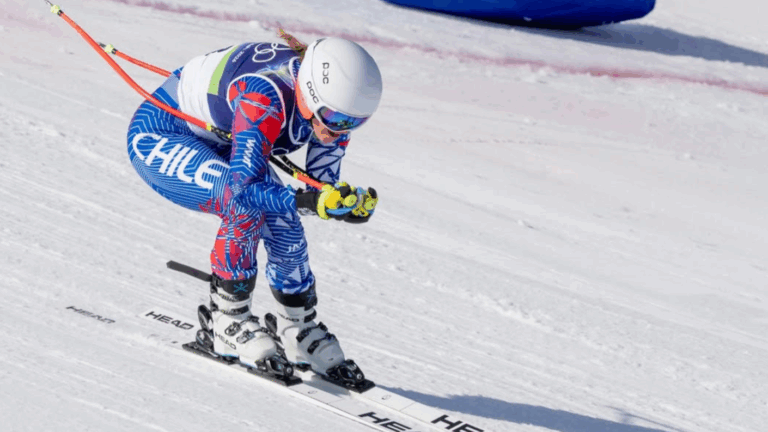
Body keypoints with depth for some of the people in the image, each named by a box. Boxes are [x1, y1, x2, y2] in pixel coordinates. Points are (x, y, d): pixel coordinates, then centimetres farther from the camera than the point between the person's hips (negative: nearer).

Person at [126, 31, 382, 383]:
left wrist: (351, 202, -32)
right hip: (159, 133, -7)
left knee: (283, 225, -9)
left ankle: (299, 333, 11)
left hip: (218, 147, 7)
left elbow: (322, 184, -12)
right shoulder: (267, 98, -40)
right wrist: (307, 200, -57)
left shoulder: (333, 104, -18)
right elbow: (245, 187, -44)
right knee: (247, 206, -30)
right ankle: (228, 324, -15)